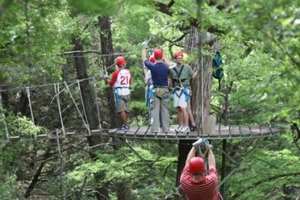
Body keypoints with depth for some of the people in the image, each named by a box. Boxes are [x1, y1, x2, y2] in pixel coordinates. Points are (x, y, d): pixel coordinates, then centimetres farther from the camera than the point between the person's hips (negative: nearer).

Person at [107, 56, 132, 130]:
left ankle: (125, 125, -7)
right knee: (125, 109, 13)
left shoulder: (116, 73, -11)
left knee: (120, 110, -4)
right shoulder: (128, 72, 6)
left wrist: (107, 80, 13)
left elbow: (111, 83, -4)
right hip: (127, 92, 6)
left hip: (119, 92, -6)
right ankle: (125, 124, 18)